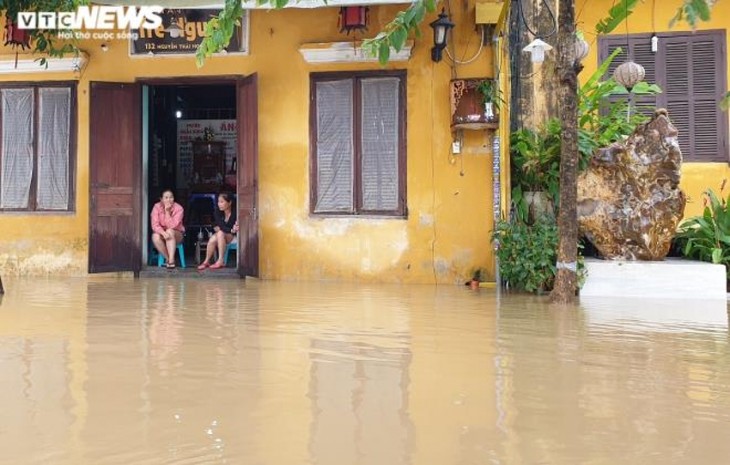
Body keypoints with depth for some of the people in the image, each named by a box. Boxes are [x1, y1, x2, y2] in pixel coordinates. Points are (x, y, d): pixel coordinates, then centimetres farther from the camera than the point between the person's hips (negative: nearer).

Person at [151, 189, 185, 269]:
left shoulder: (178, 208, -15)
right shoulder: (157, 207, -11)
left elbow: (172, 226, -25)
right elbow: (155, 225, -18)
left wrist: (167, 211, -29)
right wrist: (163, 233, -37)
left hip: (176, 235, -1)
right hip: (161, 232, 1)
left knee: (170, 231, -35)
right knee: (155, 237, -32)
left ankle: (171, 260, -38)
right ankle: (167, 259, -19)